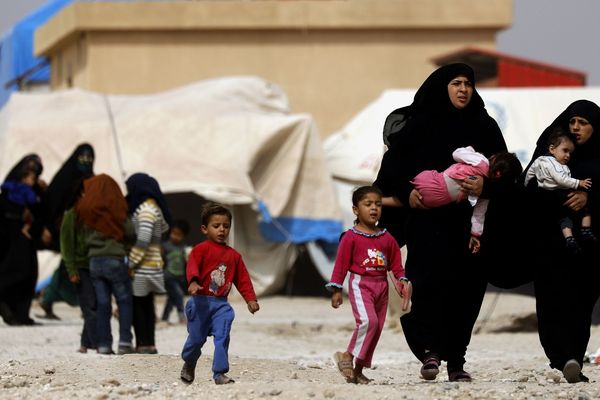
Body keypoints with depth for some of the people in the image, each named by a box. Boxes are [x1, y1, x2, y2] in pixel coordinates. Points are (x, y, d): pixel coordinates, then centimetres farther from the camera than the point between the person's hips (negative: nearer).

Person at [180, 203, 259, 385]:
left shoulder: (234, 255, 11)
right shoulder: (201, 249, -5)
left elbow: (242, 279, 15)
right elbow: (192, 267, -22)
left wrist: (251, 299, 5)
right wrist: (193, 282, -42)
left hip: (221, 304, 3)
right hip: (201, 301, -3)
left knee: (222, 337, -10)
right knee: (196, 338, 5)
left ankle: (220, 373, -9)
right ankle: (188, 365, 33)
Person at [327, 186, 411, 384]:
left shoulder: (387, 238, 11)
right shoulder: (351, 237, -4)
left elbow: (396, 263, 16)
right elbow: (341, 263, -4)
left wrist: (402, 280, 0)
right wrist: (336, 289, -6)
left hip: (382, 286, 6)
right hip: (360, 284, -6)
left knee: (376, 329, 5)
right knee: (367, 320, -26)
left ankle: (358, 370, 13)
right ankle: (348, 357, -12)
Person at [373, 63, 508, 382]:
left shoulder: (484, 127, 10)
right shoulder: (419, 123, 4)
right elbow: (393, 164, 1)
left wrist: (486, 186, -16)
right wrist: (406, 192, -15)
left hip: (468, 221, 2)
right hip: (427, 220, -2)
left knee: (466, 288, -1)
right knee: (430, 280, -17)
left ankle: (456, 360, 5)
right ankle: (430, 351, -18)